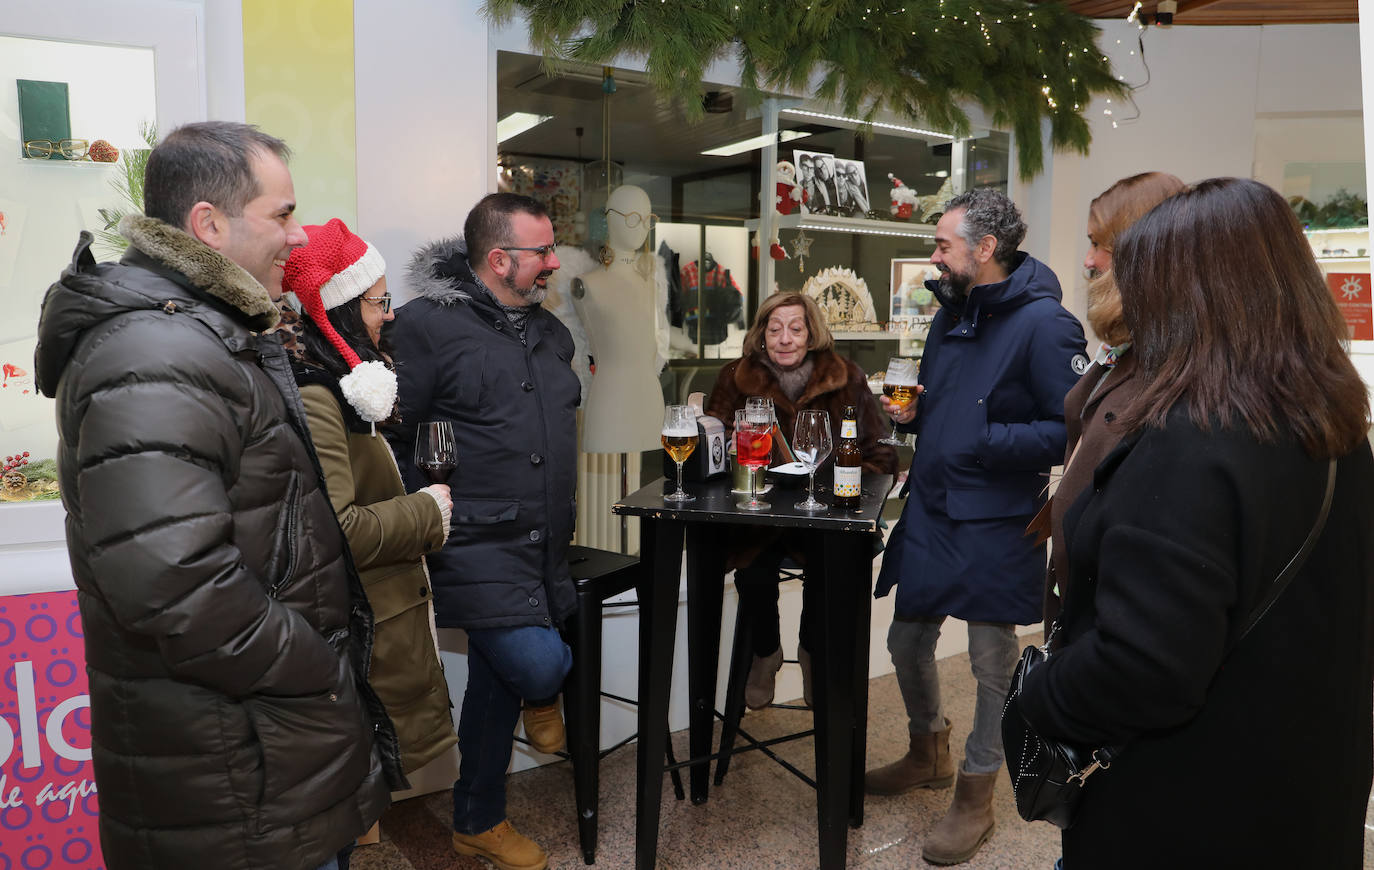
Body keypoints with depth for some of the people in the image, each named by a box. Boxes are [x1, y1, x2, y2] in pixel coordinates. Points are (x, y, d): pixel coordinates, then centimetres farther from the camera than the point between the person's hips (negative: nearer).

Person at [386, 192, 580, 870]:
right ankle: (544, 700, 19)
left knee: (498, 680, 17)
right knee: (541, 664, -21)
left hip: (542, 549, 7)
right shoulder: (428, 325, -10)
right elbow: (388, 436, -11)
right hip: (478, 550, -7)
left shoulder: (551, 333, 15)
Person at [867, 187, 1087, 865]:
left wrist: (990, 443, -24)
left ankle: (975, 795, 27)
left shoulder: (1043, 324, -16)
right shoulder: (951, 314, 10)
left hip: (995, 525, -8)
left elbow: (1075, 429, -21)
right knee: (906, 641, 17)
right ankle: (928, 752, 42)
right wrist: (914, 414, 2)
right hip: (929, 511, 8)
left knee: (993, 662, 8)